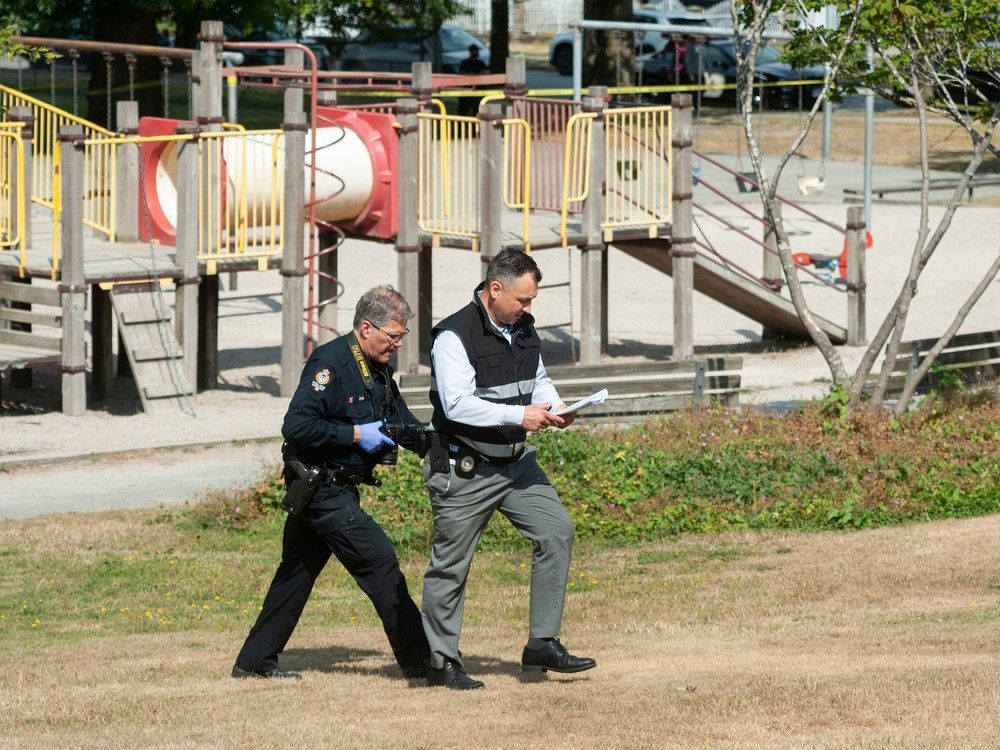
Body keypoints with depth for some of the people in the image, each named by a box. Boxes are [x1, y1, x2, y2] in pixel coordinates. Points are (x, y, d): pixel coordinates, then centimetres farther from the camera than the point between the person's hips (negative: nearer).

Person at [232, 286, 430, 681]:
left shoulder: (378, 371, 11)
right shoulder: (330, 363, -18)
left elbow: (403, 423, 17)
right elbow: (296, 425, -25)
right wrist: (356, 434, -22)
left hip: (336, 489, 10)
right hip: (321, 488, -10)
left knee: (297, 572, 13)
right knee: (379, 561, -10)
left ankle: (255, 660, 19)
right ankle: (418, 660, -6)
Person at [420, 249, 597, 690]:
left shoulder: (523, 328, 7)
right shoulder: (454, 336, -18)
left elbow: (538, 379, 21)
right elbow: (457, 404, -26)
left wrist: (552, 407, -2)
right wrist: (519, 416, -27)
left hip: (515, 463, 7)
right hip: (464, 470, -7)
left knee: (557, 530, -4)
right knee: (450, 565, 2)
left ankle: (542, 643, 1)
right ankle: (441, 662, 13)